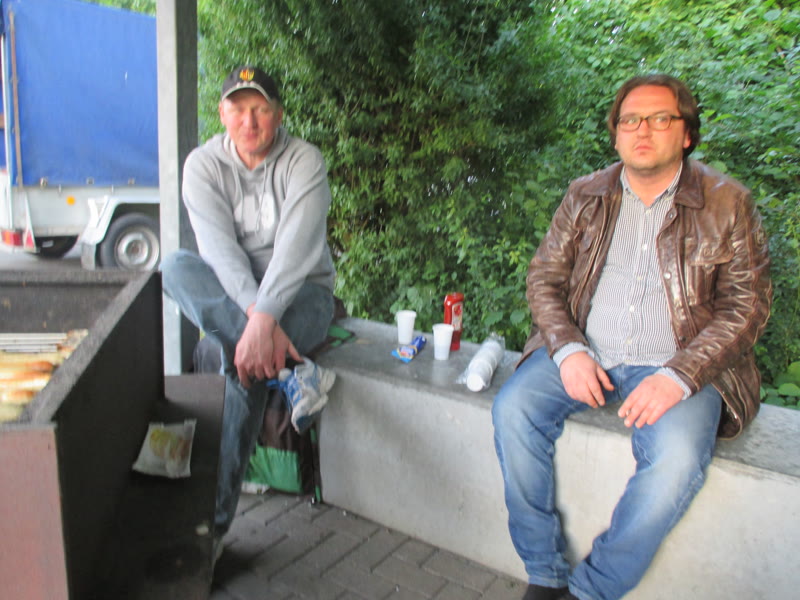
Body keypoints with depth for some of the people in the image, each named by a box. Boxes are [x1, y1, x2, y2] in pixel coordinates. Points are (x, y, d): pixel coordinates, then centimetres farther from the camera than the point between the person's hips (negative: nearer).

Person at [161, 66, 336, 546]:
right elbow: (220, 249, -16)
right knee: (175, 267, -27)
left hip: (302, 292, -3)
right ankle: (287, 363, -37)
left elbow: (296, 249, -22)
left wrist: (263, 319, -36)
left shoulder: (304, 161, -8)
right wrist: (255, 318, -31)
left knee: (245, 362, -30)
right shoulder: (204, 164, -1)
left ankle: (215, 519, -21)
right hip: (227, 293, 3)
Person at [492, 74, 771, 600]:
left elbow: (747, 305, -3)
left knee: (676, 459, -30)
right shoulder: (584, 196, 9)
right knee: (513, 409, -22)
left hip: (680, 364, -2)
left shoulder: (728, 203, 1)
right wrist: (569, 351, -12)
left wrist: (678, 377, -17)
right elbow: (544, 277, 6)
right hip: (584, 354, 3)